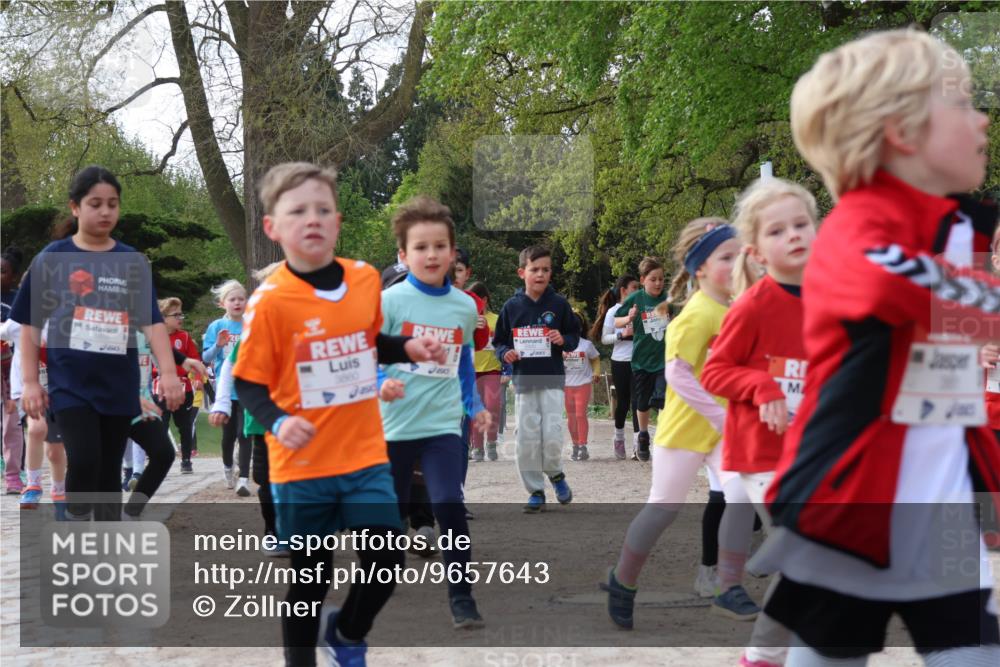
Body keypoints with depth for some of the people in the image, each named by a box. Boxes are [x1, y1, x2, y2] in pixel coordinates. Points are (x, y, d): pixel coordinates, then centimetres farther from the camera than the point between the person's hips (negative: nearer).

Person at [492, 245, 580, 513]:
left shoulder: (559, 304, 0)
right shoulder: (512, 306, 3)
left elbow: (575, 335, 8)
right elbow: (499, 341, 11)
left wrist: (563, 340, -12)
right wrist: (505, 353, -9)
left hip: (552, 380, -2)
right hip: (523, 381, 2)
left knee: (552, 435, -10)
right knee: (526, 438, 1)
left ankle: (555, 474, 20)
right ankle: (536, 491, 14)